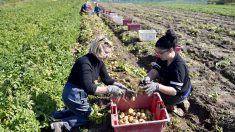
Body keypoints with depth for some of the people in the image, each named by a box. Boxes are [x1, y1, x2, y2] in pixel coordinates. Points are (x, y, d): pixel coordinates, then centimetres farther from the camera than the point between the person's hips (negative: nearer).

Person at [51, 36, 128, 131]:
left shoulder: (99, 61, -2)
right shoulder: (85, 63, -30)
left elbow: (106, 79, 5)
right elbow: (89, 88, -38)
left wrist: (119, 85, -10)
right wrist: (109, 89, -37)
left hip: (80, 93, 9)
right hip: (73, 95, -9)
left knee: (81, 112, 27)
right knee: (85, 117, 9)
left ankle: (57, 115, 22)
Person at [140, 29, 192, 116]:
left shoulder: (178, 66, -36)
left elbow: (174, 91, -37)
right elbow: (155, 70, -19)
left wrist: (157, 86, -52)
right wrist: (148, 78, -40)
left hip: (179, 93, -8)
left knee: (152, 97, -12)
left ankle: (172, 106, 11)